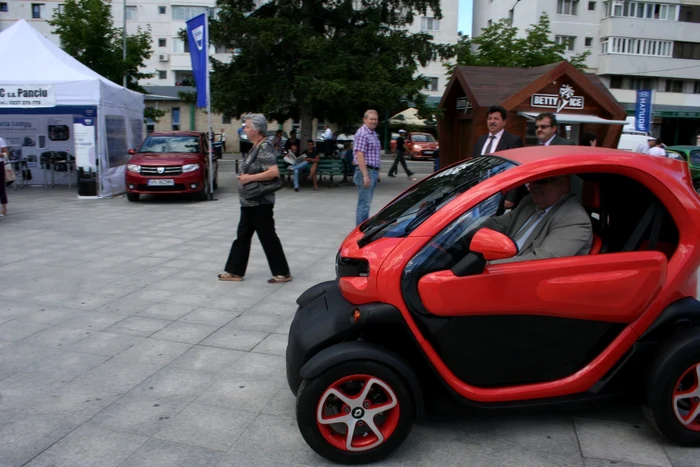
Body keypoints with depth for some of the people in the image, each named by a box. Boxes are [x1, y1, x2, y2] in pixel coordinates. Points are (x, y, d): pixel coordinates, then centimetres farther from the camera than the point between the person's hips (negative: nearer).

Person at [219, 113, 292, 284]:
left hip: (259, 202, -10)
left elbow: (274, 172, -27)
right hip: (249, 202, 10)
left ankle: (282, 273, 9)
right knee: (243, 235, 14)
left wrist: (250, 178, -23)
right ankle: (235, 271, 23)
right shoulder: (256, 146, 12)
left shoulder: (265, 147, -17)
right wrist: (245, 176, 8)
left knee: (268, 237, -2)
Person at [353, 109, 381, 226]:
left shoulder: (373, 134, 17)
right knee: (364, 204, -7)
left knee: (367, 203, 14)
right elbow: (359, 155, -20)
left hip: (373, 172, 10)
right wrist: (365, 175, -24)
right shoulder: (362, 134, -13)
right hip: (366, 171, -10)